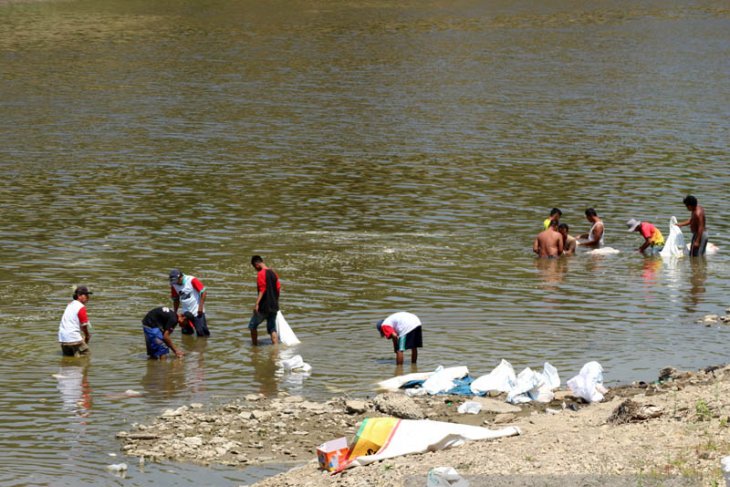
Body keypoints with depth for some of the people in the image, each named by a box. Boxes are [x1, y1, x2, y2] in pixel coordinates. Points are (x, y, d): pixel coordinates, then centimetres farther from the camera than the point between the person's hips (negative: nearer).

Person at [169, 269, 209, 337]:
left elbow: (203, 292, -13)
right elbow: (175, 299, 16)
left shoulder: (192, 280, -14)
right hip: (185, 312, 5)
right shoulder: (174, 285, 2)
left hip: (197, 311, -5)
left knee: (201, 333, -9)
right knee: (186, 333, 5)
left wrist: (200, 307, -17)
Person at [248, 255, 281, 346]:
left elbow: (262, 290, -20)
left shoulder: (261, 274, -12)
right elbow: (278, 288, 14)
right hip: (274, 306, 7)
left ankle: (255, 345, 13)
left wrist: (257, 304, -23)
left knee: (252, 326, 10)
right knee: (272, 329, 9)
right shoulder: (273, 273, 10)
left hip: (264, 307, -7)